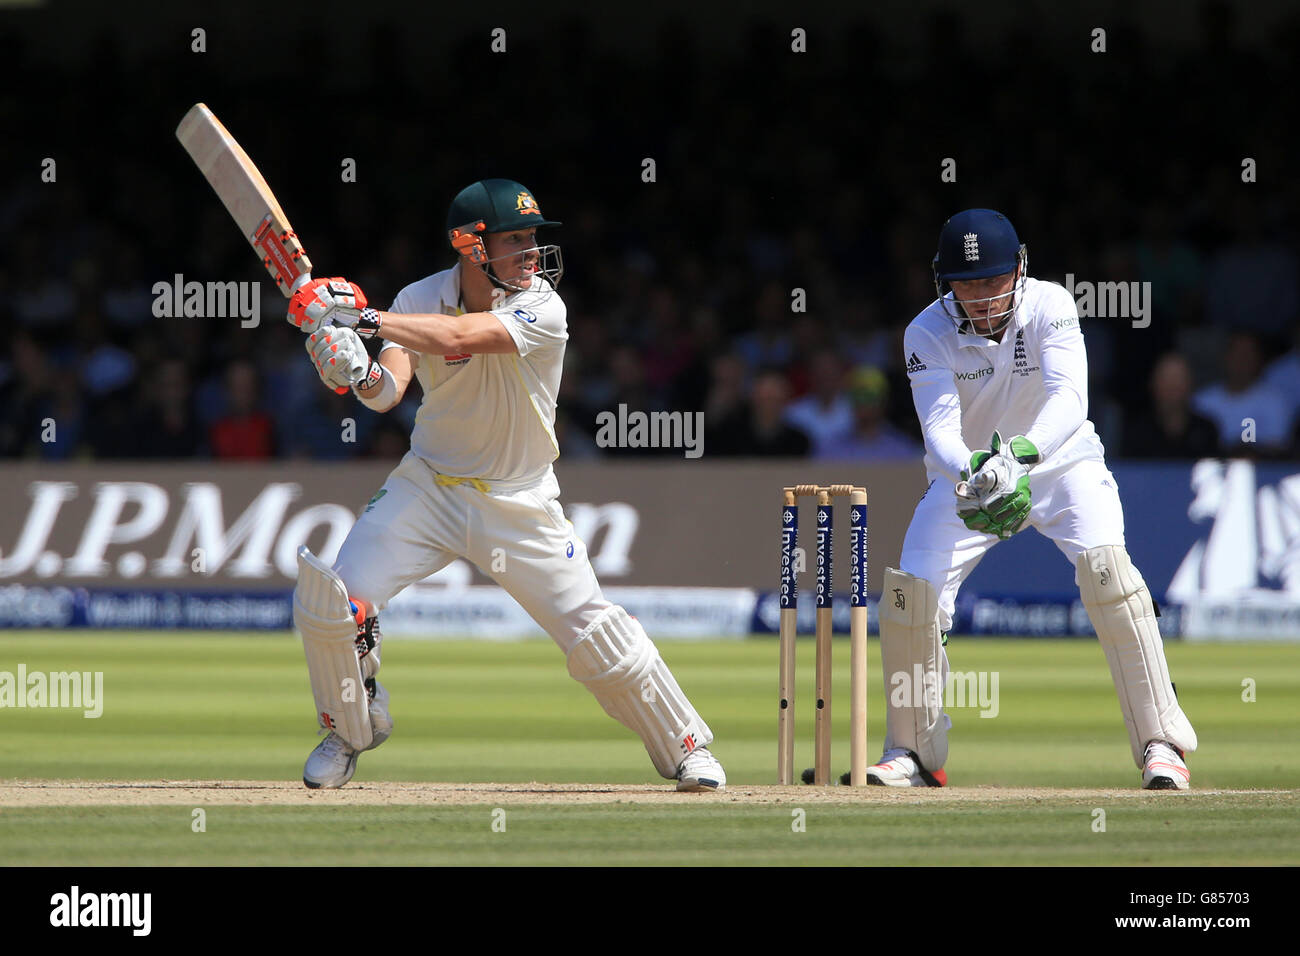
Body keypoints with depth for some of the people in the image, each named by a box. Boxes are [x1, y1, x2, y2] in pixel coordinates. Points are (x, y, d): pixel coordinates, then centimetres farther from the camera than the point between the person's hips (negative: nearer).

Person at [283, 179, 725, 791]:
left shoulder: (540, 308, -20)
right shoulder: (419, 300, -9)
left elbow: (458, 336, -36)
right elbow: (389, 391, -22)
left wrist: (363, 318, -40)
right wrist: (359, 373, -45)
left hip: (519, 504, -2)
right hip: (428, 486, 2)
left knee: (596, 633, -8)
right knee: (326, 601, -12)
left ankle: (684, 747, 13)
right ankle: (351, 729, 15)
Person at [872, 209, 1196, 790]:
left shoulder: (1050, 307, -22)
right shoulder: (928, 334, -18)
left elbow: (1068, 397, -37)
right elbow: (939, 423, -31)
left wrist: (1022, 452, -57)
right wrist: (971, 474, -54)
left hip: (1060, 462, -2)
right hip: (965, 473, 2)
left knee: (1105, 563, -26)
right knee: (912, 587, -15)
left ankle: (1162, 743, -21)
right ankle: (915, 753, 5)